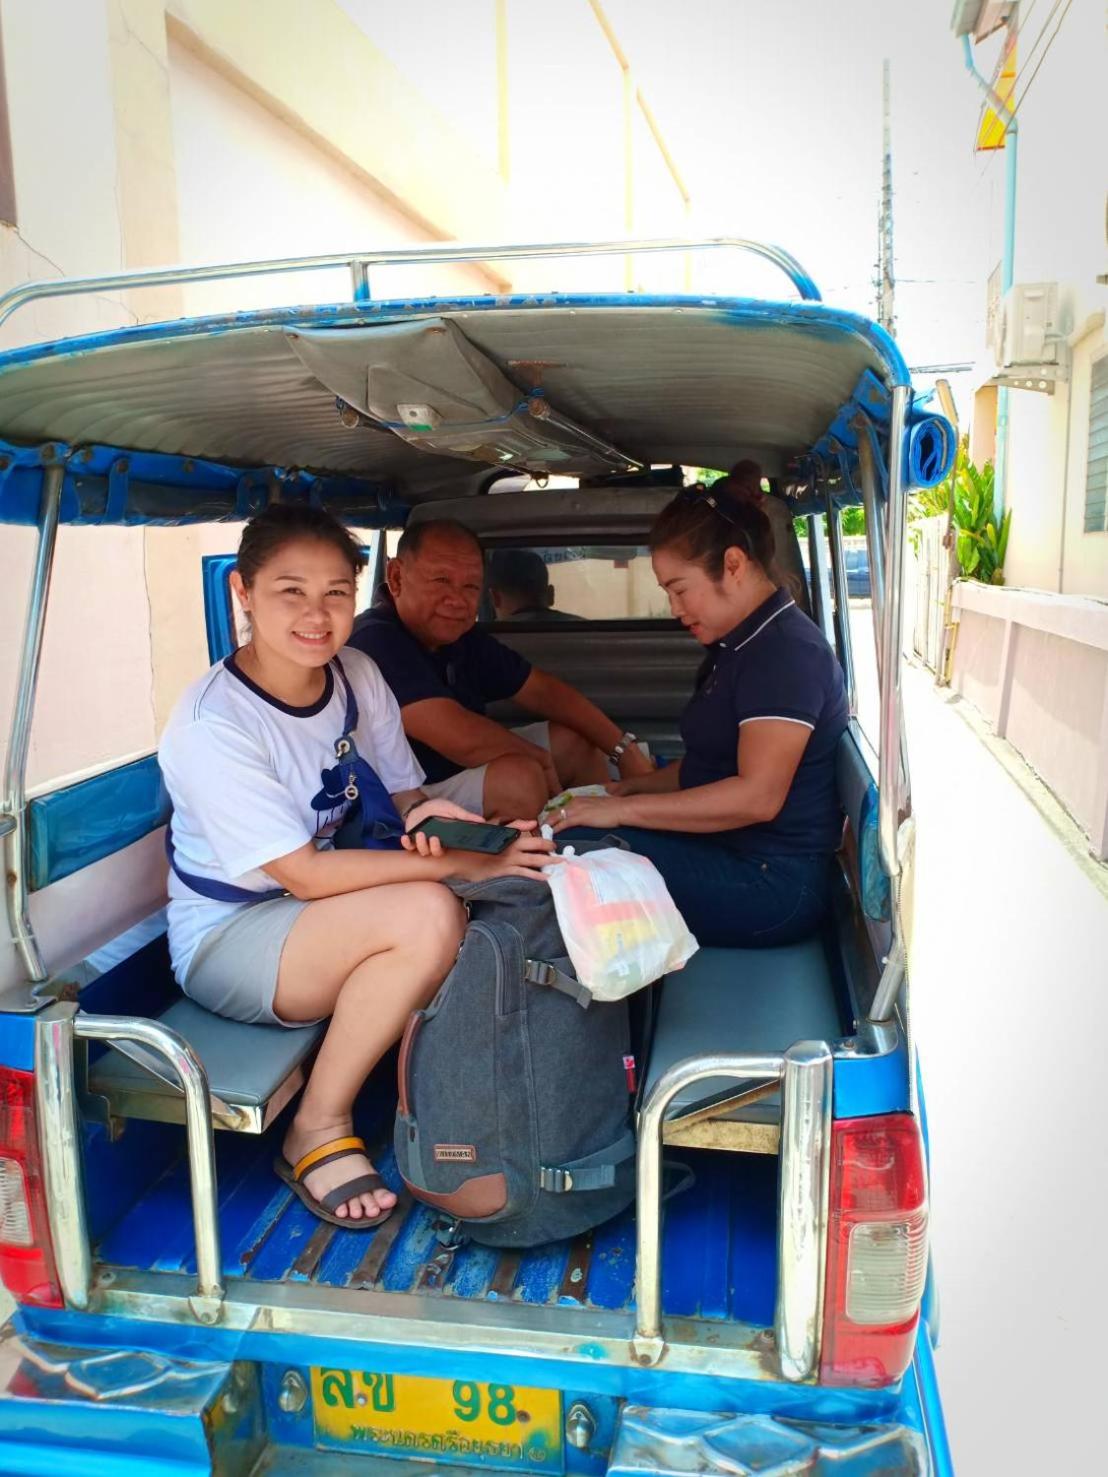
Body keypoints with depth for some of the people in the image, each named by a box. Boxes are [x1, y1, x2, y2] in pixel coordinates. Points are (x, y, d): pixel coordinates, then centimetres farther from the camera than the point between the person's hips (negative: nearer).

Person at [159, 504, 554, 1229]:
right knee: (427, 913, -32)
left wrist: (425, 814, -22)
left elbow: (402, 791, 4)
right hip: (229, 938, -6)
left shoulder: (357, 674, -4)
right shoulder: (213, 726, -24)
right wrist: (466, 864, -31)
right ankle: (318, 1132, -12)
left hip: (333, 922, 7)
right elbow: (306, 875, -27)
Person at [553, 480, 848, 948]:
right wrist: (632, 787, 8)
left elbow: (757, 795, -26)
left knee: (570, 845, -23)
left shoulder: (788, 651, -17)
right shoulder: (743, 646, 17)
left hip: (770, 884, -10)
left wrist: (623, 810, -21)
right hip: (727, 854, 10)